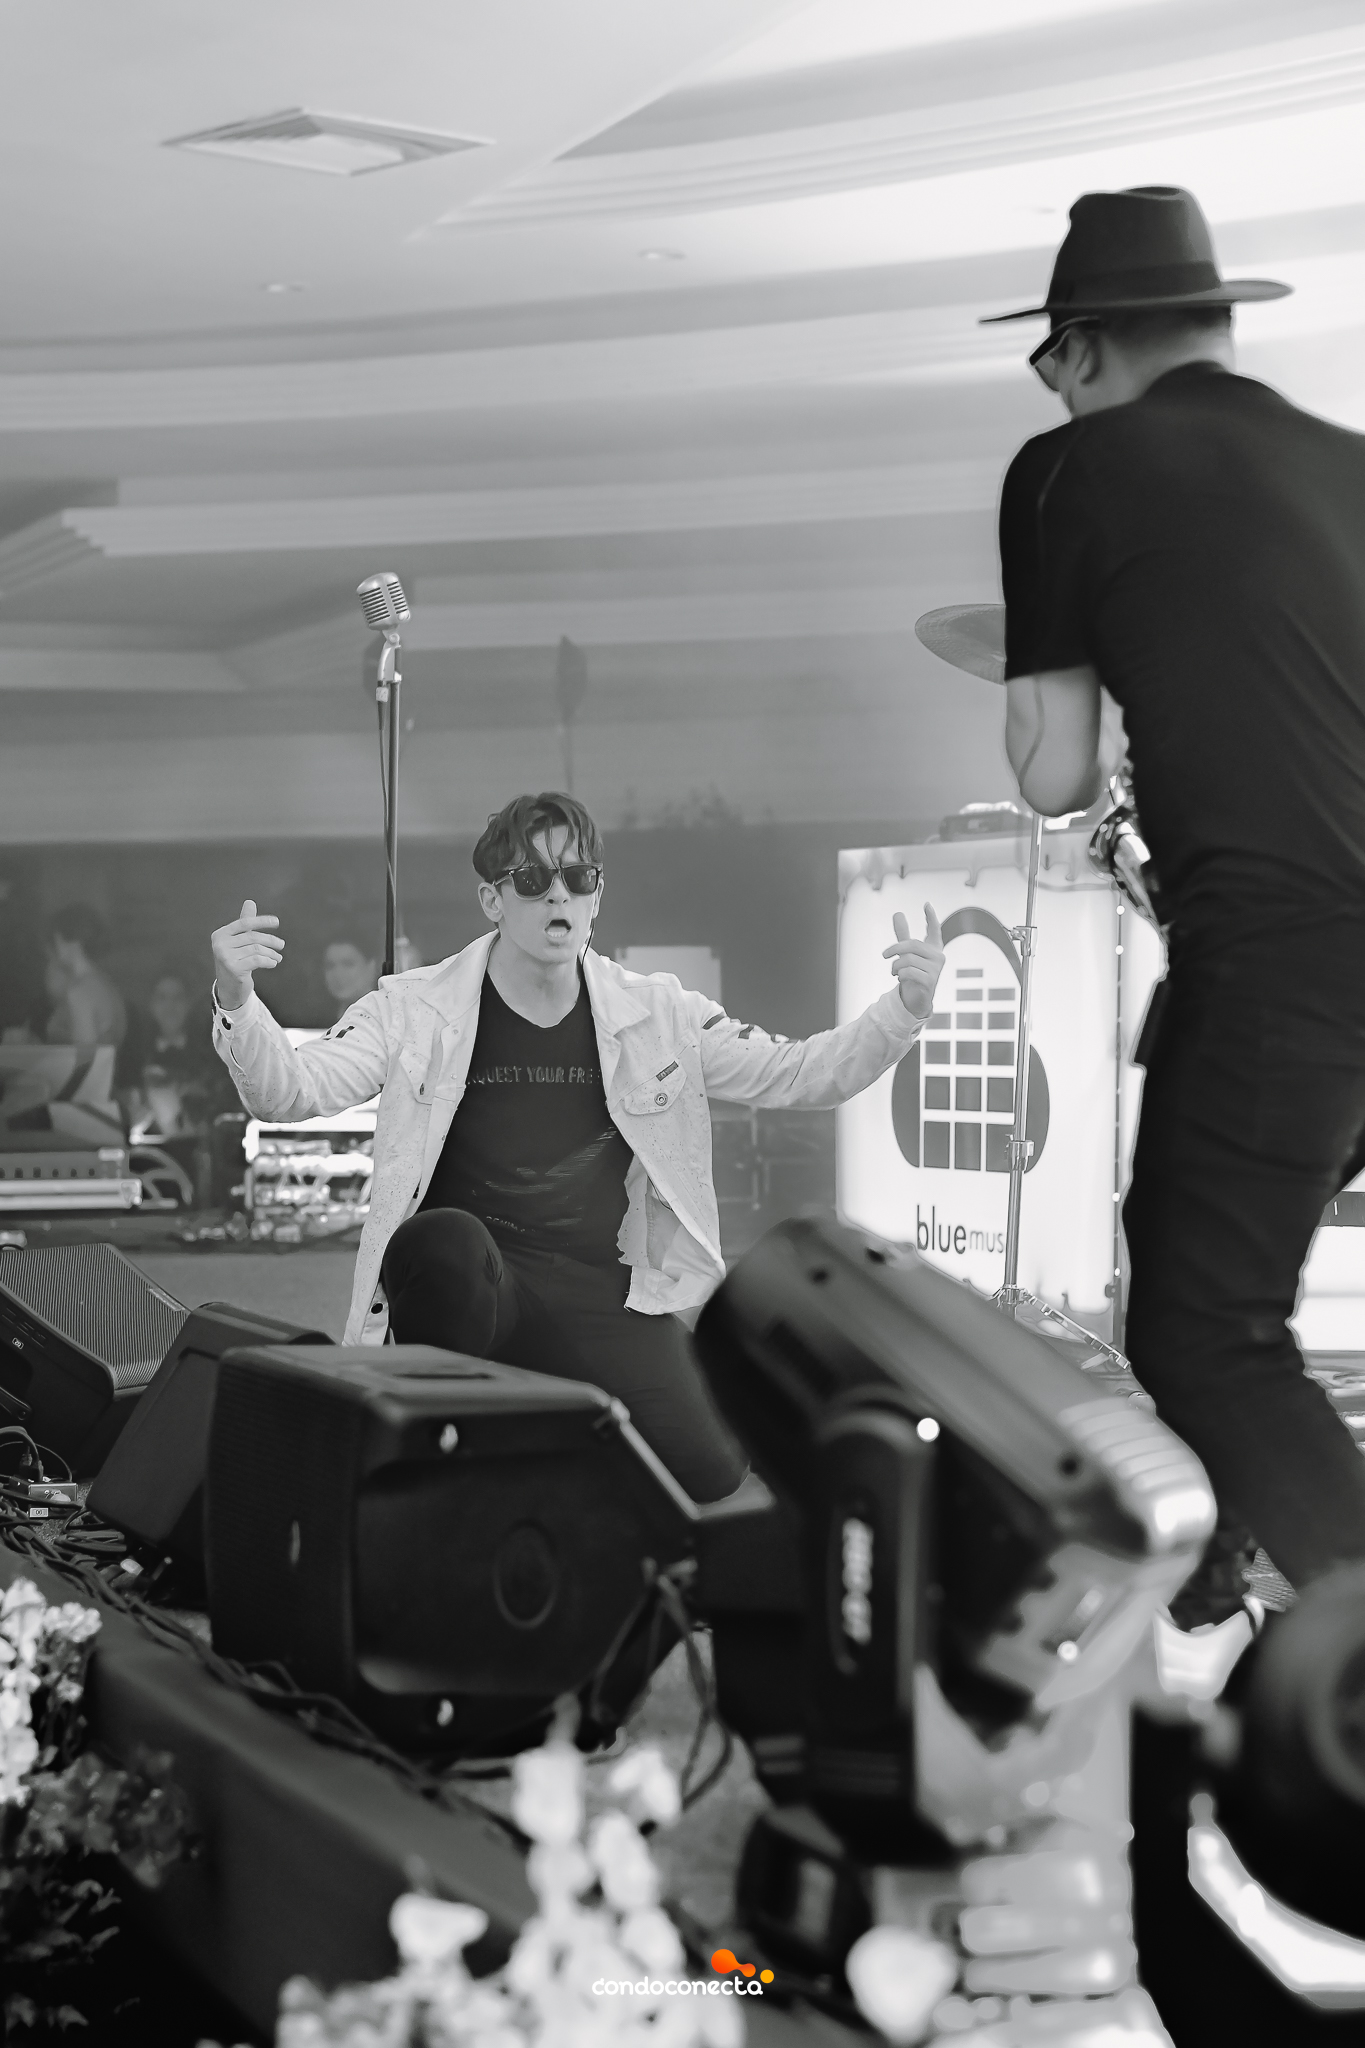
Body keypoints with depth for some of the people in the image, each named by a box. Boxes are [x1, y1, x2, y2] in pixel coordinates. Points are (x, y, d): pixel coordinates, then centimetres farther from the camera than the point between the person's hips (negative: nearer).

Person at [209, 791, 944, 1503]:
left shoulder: (657, 1014, 8)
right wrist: (236, 1001, -30)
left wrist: (905, 1008, -9)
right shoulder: (416, 1011, 1)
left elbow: (798, 1074, 8)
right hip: (468, 1285, -2)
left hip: (606, 1299, 2)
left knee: (708, 1473, -20)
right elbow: (290, 1090, -10)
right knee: (446, 1241, -38)